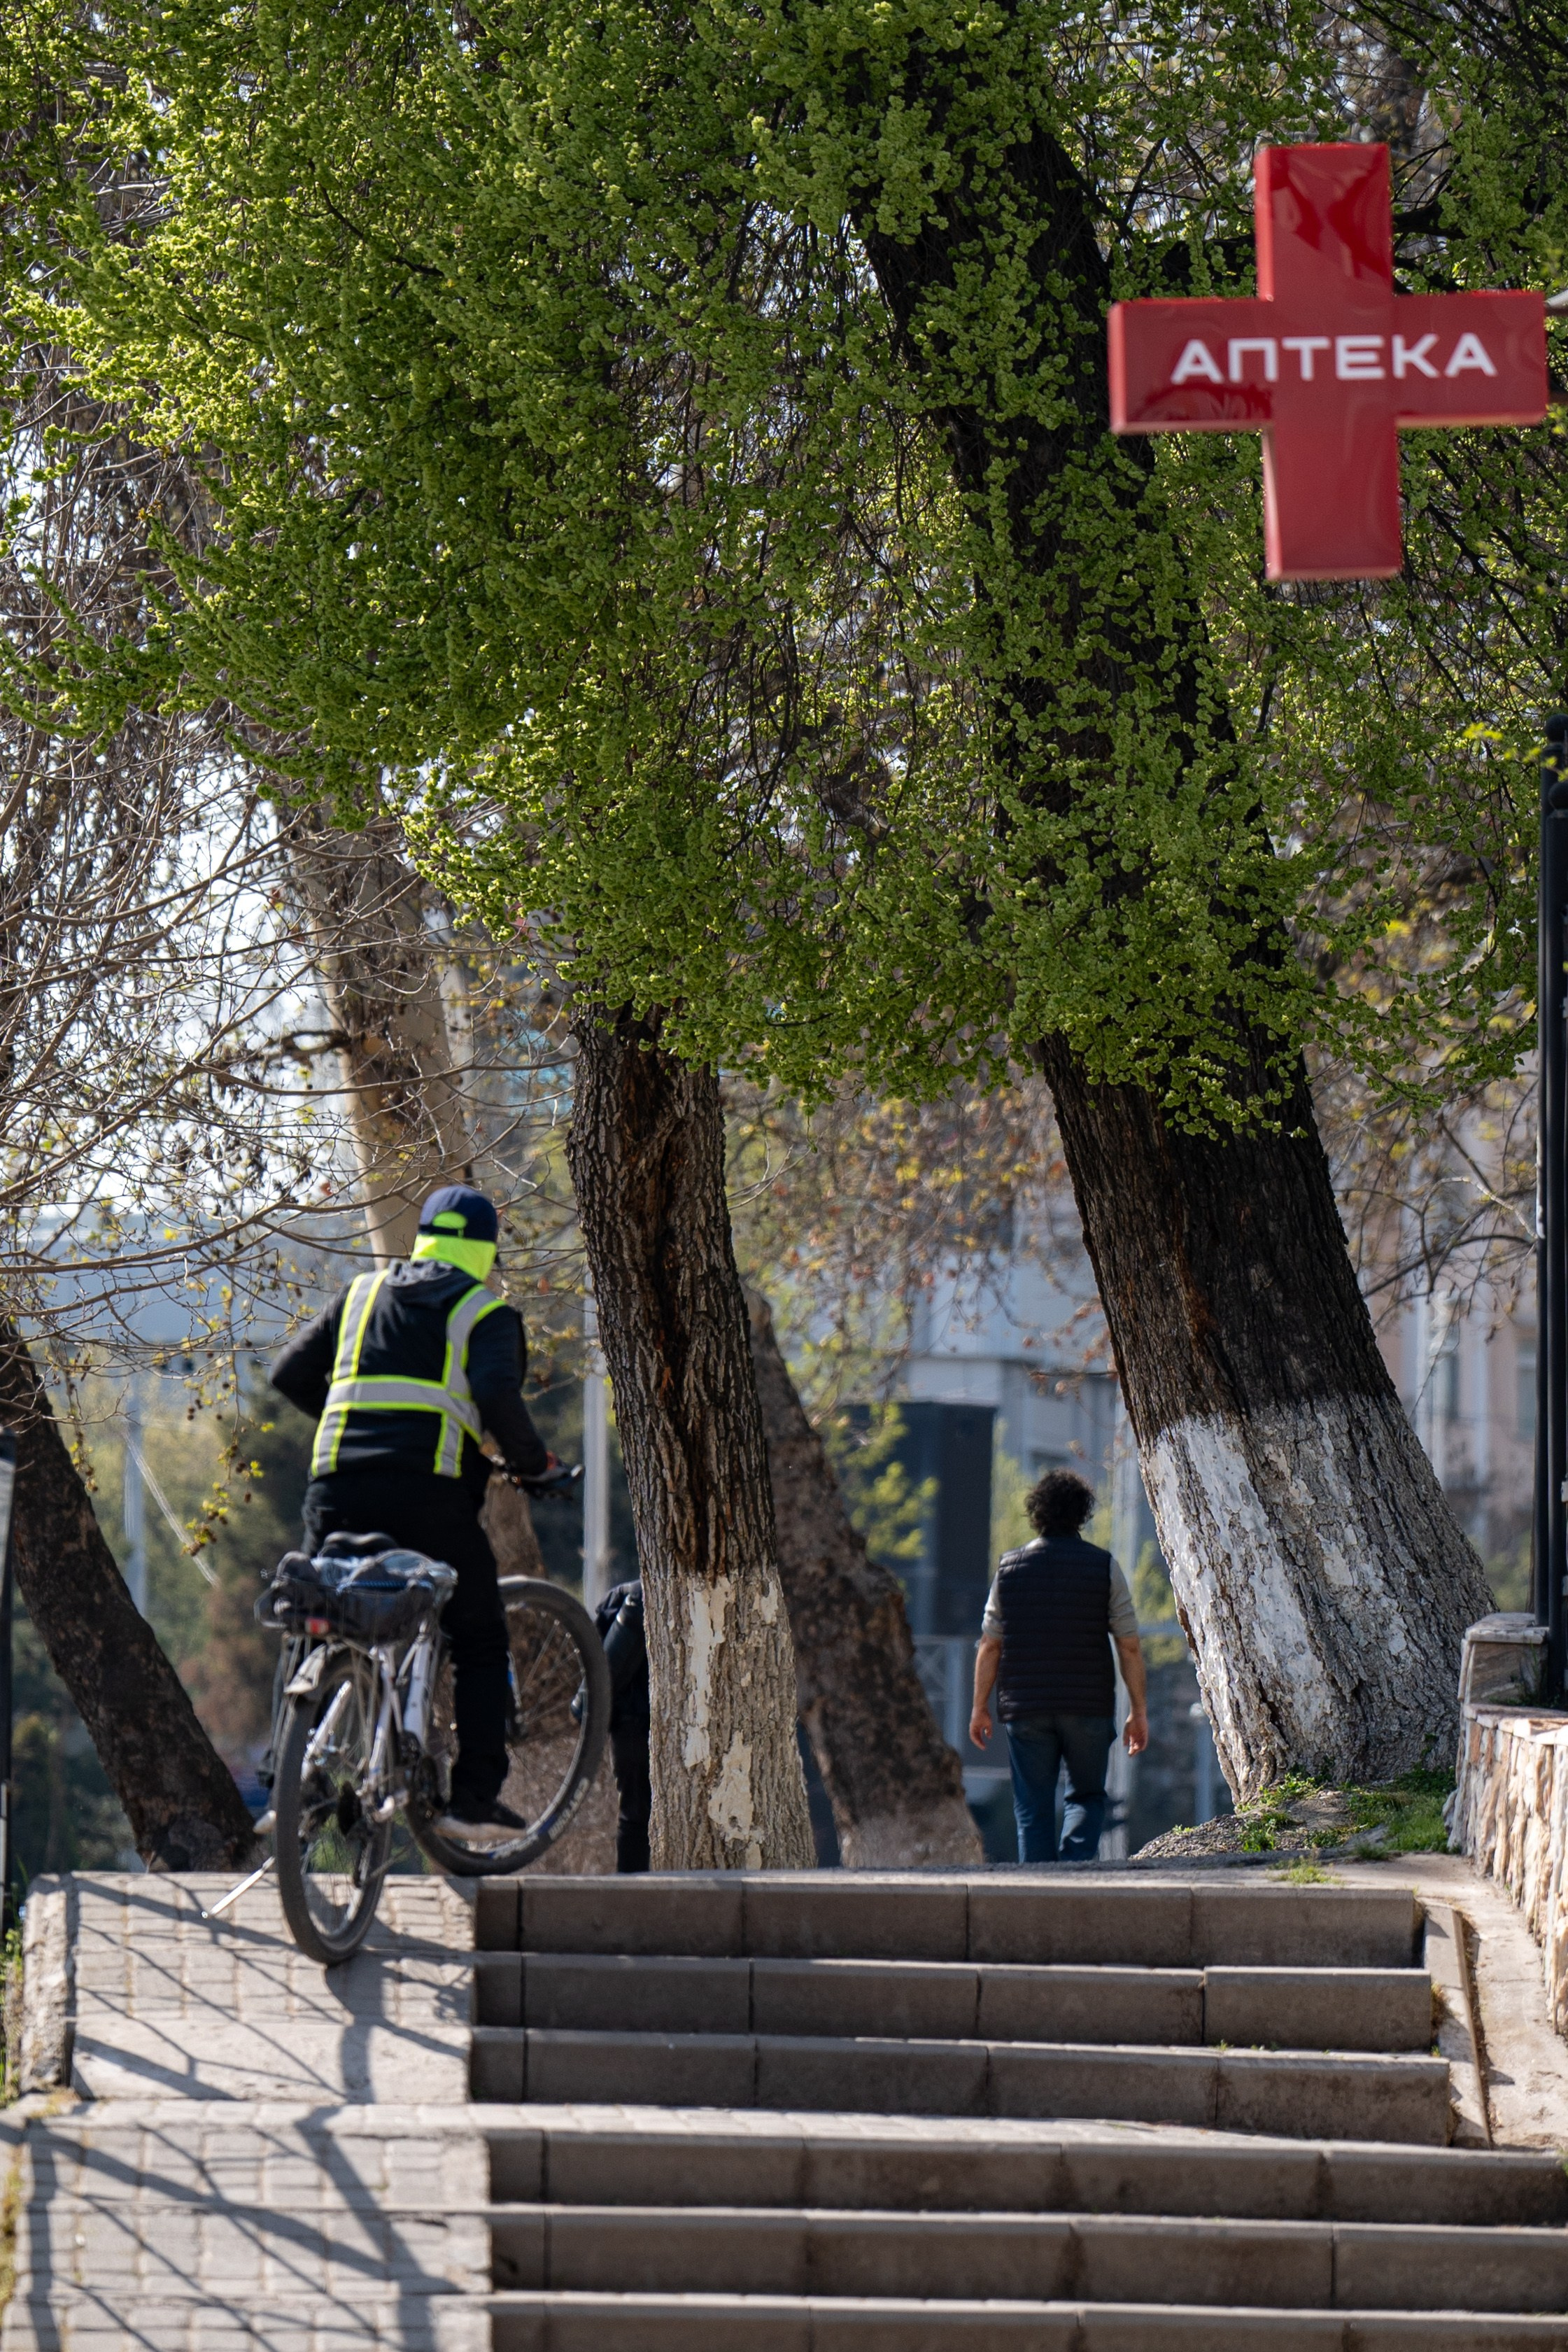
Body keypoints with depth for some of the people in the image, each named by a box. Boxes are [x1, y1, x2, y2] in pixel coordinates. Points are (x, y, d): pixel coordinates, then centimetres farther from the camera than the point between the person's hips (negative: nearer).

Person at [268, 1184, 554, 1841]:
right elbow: (496, 1396, -11)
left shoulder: (363, 1294, 21)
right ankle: (474, 1797, 3)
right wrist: (531, 1460, 5)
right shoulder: (486, 1313, 8)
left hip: (339, 1489, 3)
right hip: (430, 1494, -3)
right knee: (479, 1643, 11)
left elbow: (289, 1374, 19)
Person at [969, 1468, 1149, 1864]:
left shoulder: (1010, 1568, 3)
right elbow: (1130, 1646, -3)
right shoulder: (1103, 1567, -2)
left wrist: (980, 1707, 13)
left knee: (1033, 1809, 6)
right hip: (1089, 1708, -1)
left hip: (1025, 1708, 1)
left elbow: (989, 1646, 4)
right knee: (1087, 1797, 12)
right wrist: (1139, 1711, 3)